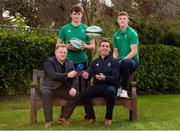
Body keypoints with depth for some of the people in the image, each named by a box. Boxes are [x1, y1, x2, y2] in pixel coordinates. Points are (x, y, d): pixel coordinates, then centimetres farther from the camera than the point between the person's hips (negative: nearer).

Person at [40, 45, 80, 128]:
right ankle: (48, 121, -26)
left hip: (63, 89, 5)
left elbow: (74, 78, 3)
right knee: (46, 93, -37)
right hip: (49, 88, -4)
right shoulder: (49, 62, -7)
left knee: (77, 95, -17)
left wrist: (74, 88, -17)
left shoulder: (70, 64, 9)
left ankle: (63, 118, -5)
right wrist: (67, 75, -33)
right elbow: (53, 75, -24)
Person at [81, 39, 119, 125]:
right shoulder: (95, 62, 15)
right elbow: (89, 75, 6)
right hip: (97, 87, 3)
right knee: (84, 93, -25)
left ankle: (108, 118, -17)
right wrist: (86, 76, -20)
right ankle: (91, 116, -3)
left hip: (109, 86, -3)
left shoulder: (114, 61, 4)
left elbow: (115, 78, -7)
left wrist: (104, 78, -27)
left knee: (111, 92, -37)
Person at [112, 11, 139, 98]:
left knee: (124, 63, -39)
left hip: (132, 60, -5)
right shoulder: (116, 35, 13)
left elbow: (134, 51, -14)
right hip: (120, 61, 5)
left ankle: (124, 90, -28)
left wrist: (122, 60, -24)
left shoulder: (132, 33, -6)